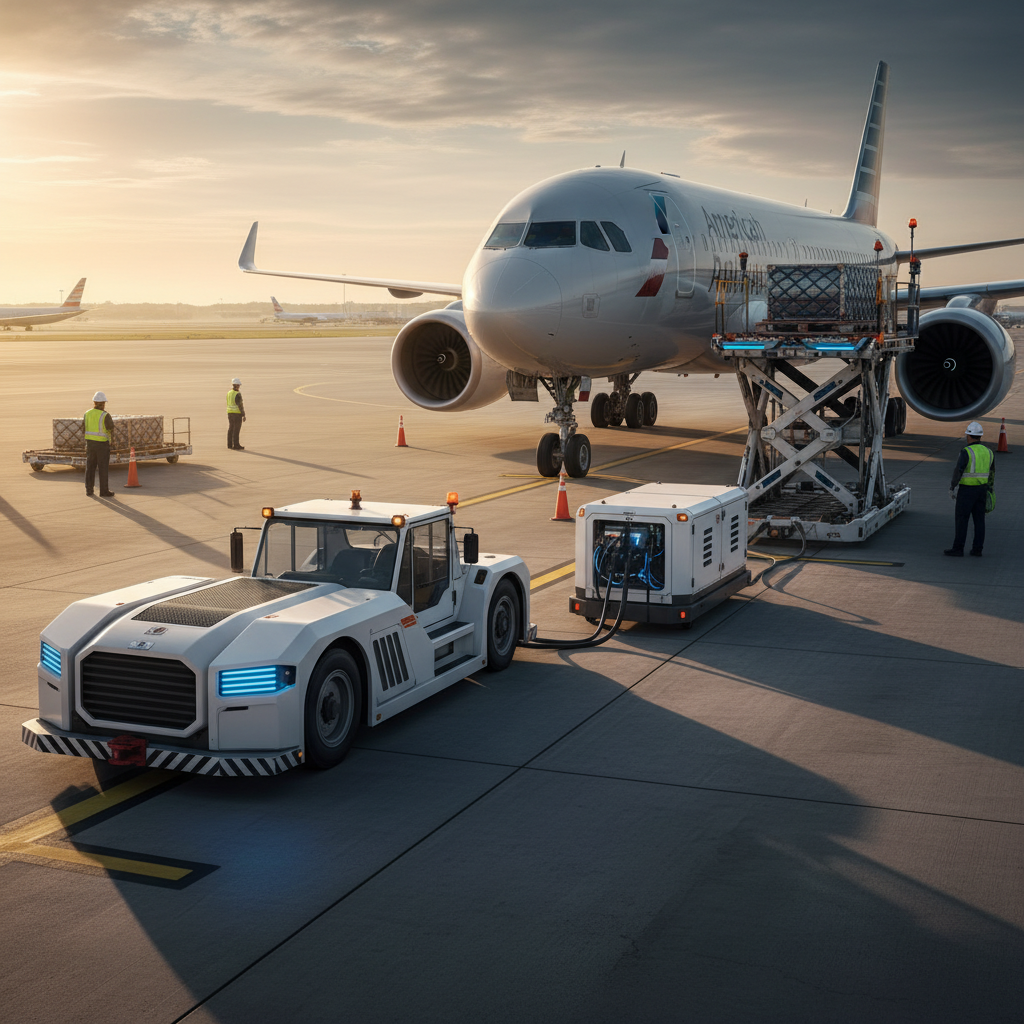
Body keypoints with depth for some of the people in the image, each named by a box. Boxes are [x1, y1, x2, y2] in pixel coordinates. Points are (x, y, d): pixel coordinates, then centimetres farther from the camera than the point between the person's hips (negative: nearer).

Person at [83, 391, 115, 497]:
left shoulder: (87, 414, 0)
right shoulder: (105, 415, -16)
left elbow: (83, 430, 6)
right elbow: (111, 431, -11)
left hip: (90, 443, 5)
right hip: (102, 444, -5)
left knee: (90, 467, 13)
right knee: (103, 468, 3)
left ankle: (89, 489, 14)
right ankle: (103, 491, 6)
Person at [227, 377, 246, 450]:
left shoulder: (229, 393, 7)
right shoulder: (237, 394, -17)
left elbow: (228, 404, 14)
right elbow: (240, 405, -19)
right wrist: (244, 415, -14)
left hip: (230, 413, 8)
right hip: (237, 413, -8)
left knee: (231, 429, 11)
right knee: (236, 430, -5)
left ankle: (230, 445, 14)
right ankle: (236, 446, -4)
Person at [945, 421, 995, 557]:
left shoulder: (966, 452, -16)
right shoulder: (988, 451, 6)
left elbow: (958, 471, -21)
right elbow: (991, 473, 14)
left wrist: (952, 488, -13)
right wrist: (989, 490, 23)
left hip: (966, 490, -6)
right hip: (981, 489, 6)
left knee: (962, 519, 0)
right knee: (979, 520, 9)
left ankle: (958, 549, 3)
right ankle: (977, 549, 11)